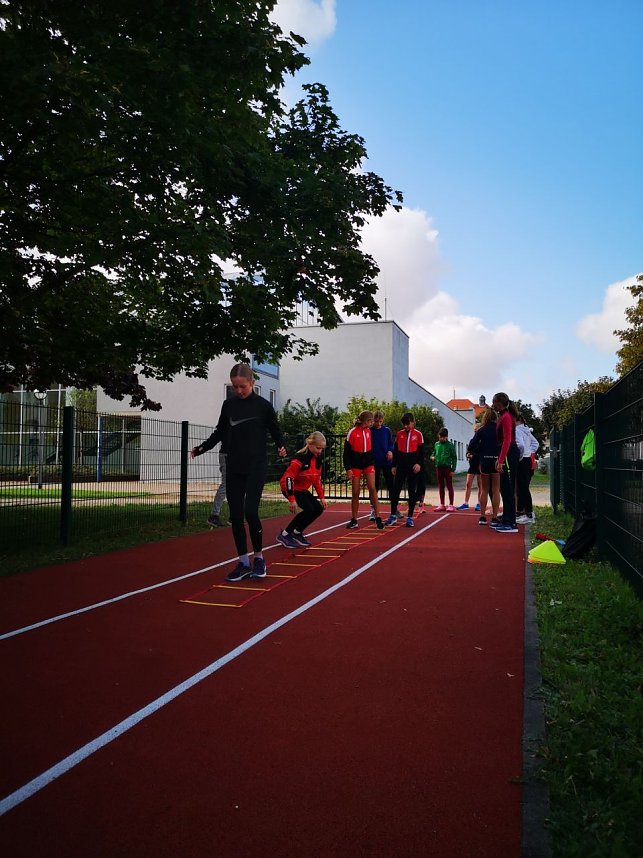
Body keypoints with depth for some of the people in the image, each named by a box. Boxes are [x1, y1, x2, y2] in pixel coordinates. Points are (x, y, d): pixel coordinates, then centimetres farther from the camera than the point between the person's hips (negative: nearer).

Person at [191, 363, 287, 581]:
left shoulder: (263, 405, -4)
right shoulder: (228, 405, 6)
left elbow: (275, 429, 4)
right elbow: (219, 433, 13)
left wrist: (281, 446, -14)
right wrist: (201, 448, 2)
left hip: (256, 467, -4)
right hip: (233, 468, 4)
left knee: (250, 511, -14)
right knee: (236, 516, 4)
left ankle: (259, 557, 7)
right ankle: (244, 563, 15)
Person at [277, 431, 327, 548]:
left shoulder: (317, 459, 0)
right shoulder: (300, 458, -27)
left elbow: (317, 480, 12)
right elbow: (288, 478, -29)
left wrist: (321, 497, 8)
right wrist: (292, 500, -30)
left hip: (303, 490, 8)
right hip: (290, 489, -8)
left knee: (319, 509, -4)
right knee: (309, 509, -23)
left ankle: (297, 533, 11)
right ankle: (284, 534, -10)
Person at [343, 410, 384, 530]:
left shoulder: (368, 431, 5)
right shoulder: (352, 433, -10)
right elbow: (346, 452, -9)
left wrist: (372, 461, 16)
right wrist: (348, 468, -12)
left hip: (368, 463, 3)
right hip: (355, 465, -3)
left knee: (372, 488, -11)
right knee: (355, 493, 3)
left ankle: (378, 518, -8)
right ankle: (354, 520, 14)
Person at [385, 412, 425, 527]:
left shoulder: (418, 434, 0)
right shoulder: (399, 434, 7)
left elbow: (421, 452, 0)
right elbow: (395, 450, 11)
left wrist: (419, 463, -13)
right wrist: (394, 465, 7)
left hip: (413, 466, -2)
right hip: (401, 466, 2)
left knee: (412, 491, 4)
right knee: (395, 490, -3)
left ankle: (410, 517, 10)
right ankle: (393, 515, 6)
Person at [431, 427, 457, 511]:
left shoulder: (450, 445, -7)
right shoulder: (436, 444, 8)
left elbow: (454, 457, -6)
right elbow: (434, 453, 22)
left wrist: (453, 469, -10)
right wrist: (432, 457, -1)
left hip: (447, 467, -5)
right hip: (438, 467, 5)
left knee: (449, 486, 1)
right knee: (441, 486, 12)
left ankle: (451, 505, 6)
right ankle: (442, 505, 20)